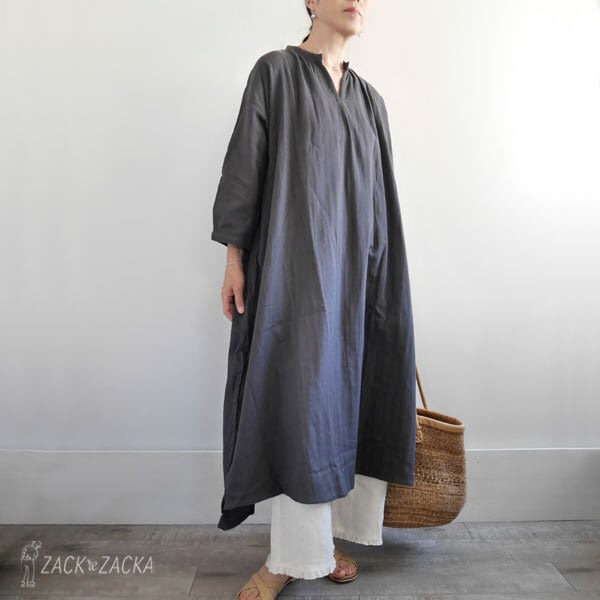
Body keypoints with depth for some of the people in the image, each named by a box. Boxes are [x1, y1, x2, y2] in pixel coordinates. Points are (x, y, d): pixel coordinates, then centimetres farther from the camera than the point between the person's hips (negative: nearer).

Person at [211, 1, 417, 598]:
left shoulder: (369, 98, 19)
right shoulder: (275, 71, 6)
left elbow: (377, 192, 17)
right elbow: (245, 162, -1)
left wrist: (380, 273, 13)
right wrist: (234, 256, -8)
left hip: (352, 265, 5)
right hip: (291, 262, -5)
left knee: (341, 394, 4)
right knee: (296, 397, -7)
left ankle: (328, 533, 19)